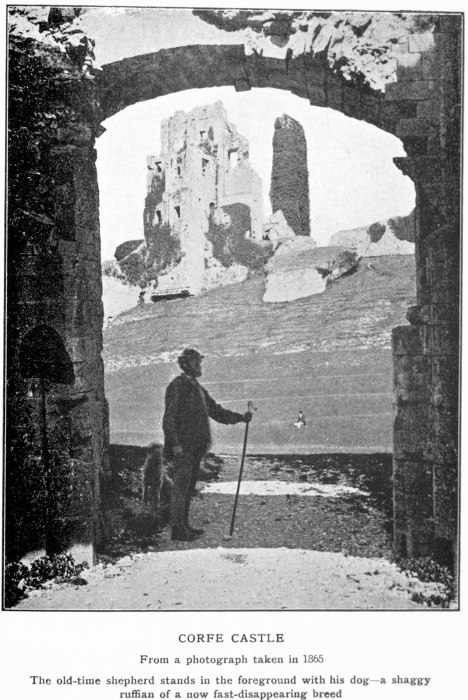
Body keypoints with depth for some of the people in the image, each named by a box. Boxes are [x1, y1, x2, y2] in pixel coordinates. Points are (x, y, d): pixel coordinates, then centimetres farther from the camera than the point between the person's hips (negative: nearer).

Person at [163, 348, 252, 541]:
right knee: (181, 486, -7)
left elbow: (216, 412, 22)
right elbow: (168, 418, -15)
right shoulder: (176, 386, -9)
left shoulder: (198, 388, 18)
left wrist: (241, 417, 12)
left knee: (189, 487, 12)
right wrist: (175, 443, -21)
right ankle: (176, 529, -4)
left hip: (196, 446, 9)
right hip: (182, 447, -9)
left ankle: (184, 525, 19)